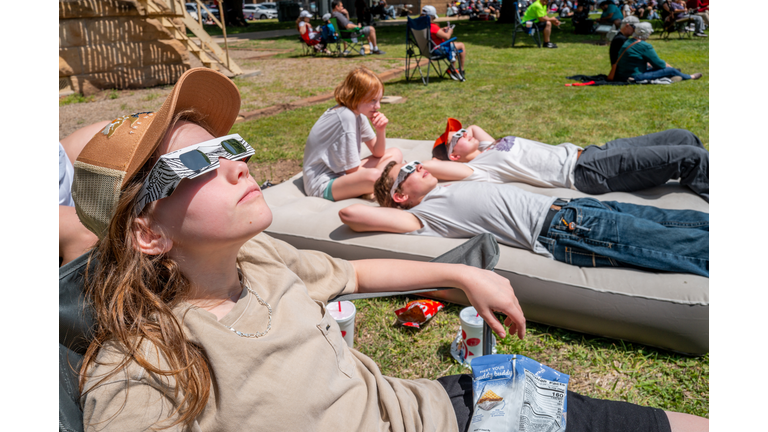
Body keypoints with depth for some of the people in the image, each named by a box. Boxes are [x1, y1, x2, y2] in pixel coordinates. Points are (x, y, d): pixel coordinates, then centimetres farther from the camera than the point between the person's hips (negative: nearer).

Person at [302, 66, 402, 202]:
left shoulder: (358, 113, 5)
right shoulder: (346, 116, -22)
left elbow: (377, 153, 11)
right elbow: (352, 170, -19)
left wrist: (381, 131, -6)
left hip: (342, 174, 11)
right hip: (323, 185, -11)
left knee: (395, 153, 9)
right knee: (373, 176, -40)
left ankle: (369, 189, -11)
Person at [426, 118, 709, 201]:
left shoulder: (488, 147, 16)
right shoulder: (477, 169, -8)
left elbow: (474, 127, 37)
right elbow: (428, 166, -20)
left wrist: (470, 131, 17)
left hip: (584, 153, 9)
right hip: (583, 172, -9)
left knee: (682, 137, 8)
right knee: (691, 156, -13)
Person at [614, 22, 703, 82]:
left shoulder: (627, 42, 11)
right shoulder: (644, 46, -16)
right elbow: (659, 64, -7)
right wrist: (667, 65, 14)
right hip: (636, 77, -9)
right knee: (671, 70, 4)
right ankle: (691, 77, 29)